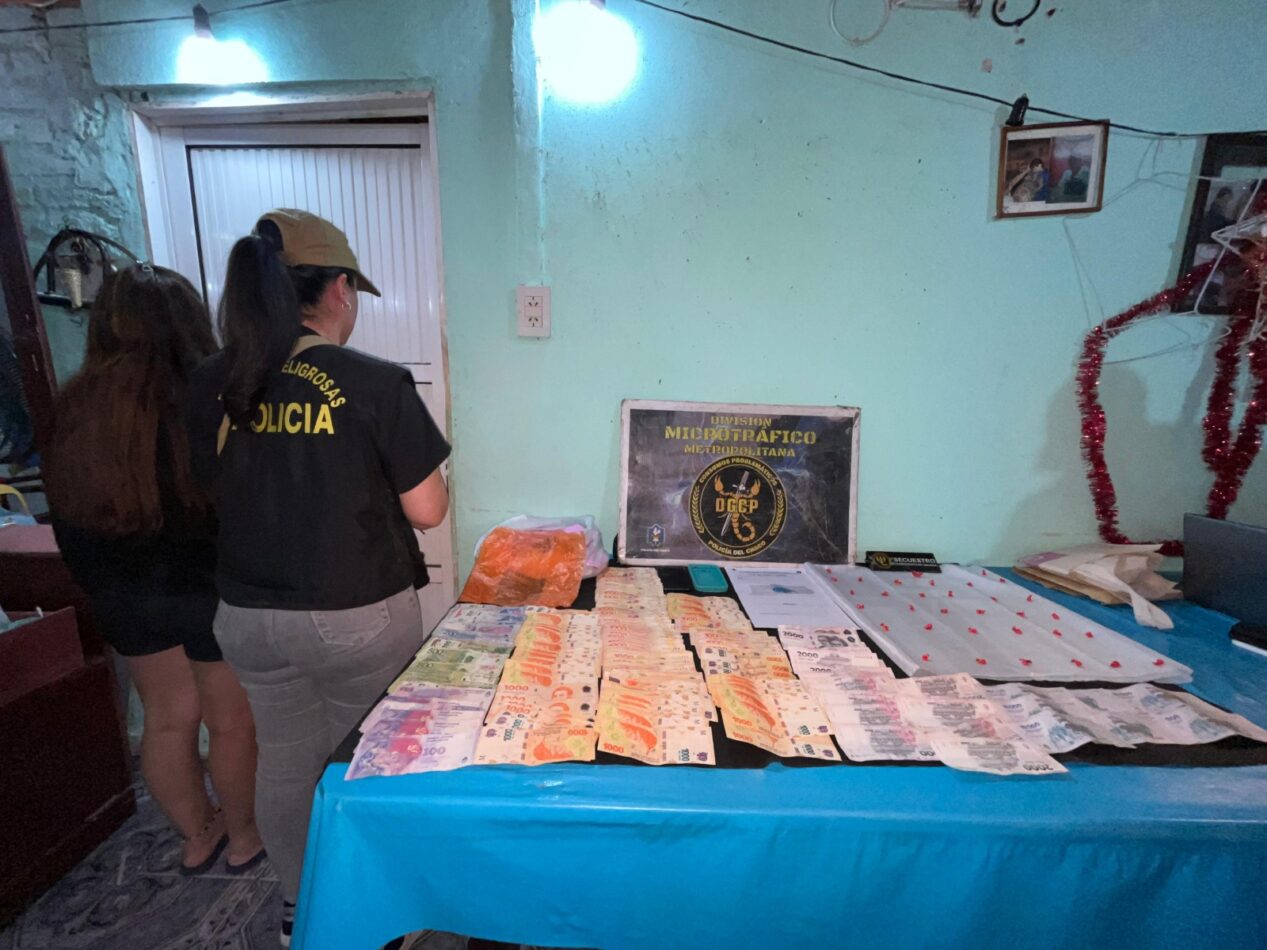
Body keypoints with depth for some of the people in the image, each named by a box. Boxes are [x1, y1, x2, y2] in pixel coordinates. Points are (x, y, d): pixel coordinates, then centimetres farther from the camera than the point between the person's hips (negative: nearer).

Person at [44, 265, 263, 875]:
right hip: (213, 588, -5)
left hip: (124, 594, 6)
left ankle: (198, 837, 39)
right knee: (232, 722, 14)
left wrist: (101, 586, 18)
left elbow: (65, 517, 6)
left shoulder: (73, 408, -2)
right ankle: (244, 837, 34)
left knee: (168, 718, 21)